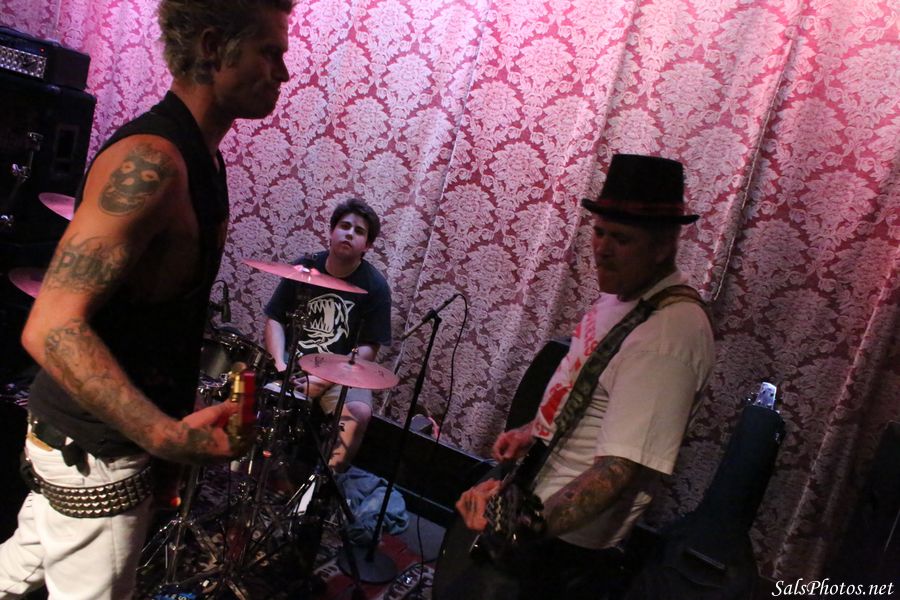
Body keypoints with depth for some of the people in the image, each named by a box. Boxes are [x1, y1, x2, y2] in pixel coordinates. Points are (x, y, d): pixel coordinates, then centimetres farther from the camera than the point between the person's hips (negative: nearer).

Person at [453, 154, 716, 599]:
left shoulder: (669, 334, -28)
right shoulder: (622, 293, 2)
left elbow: (622, 467, -34)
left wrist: (534, 524, -45)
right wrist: (536, 431, 6)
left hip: (565, 542, -9)